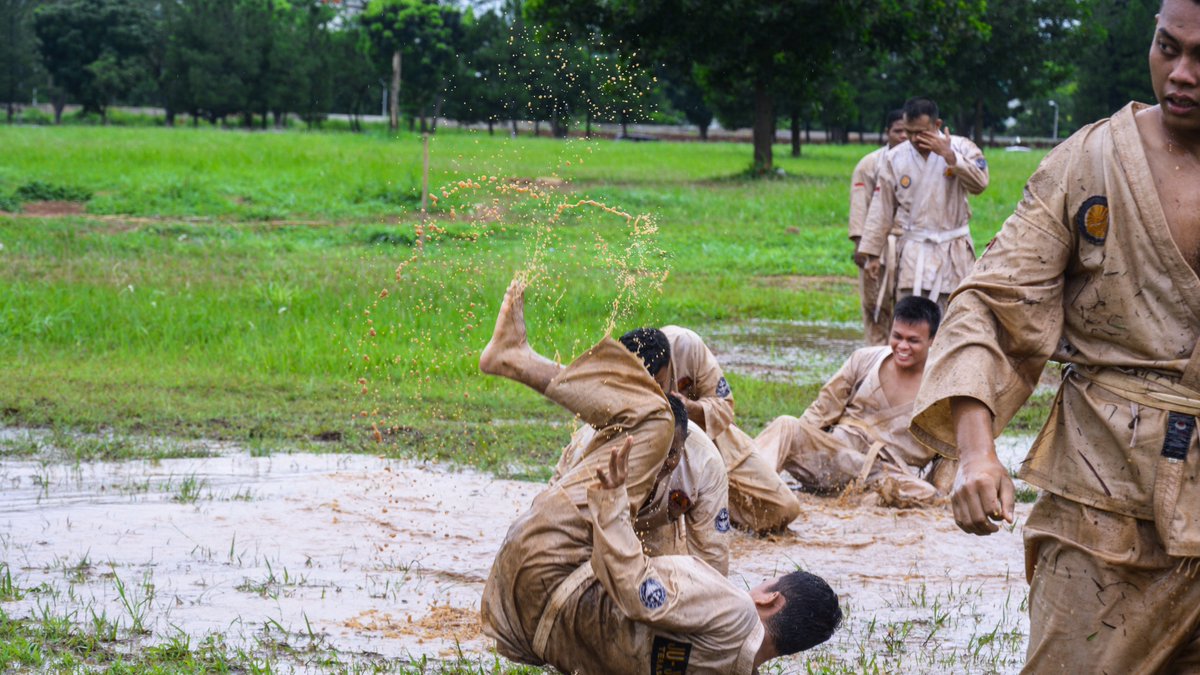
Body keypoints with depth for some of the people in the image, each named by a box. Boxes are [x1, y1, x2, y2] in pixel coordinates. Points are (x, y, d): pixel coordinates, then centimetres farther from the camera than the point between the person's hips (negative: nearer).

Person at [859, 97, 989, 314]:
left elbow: (979, 183, -16)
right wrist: (871, 254, 4)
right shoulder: (894, 158, 1)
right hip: (911, 253, 0)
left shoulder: (961, 148, -1)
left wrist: (949, 156, -22)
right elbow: (881, 210, 4)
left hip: (952, 252, 0)